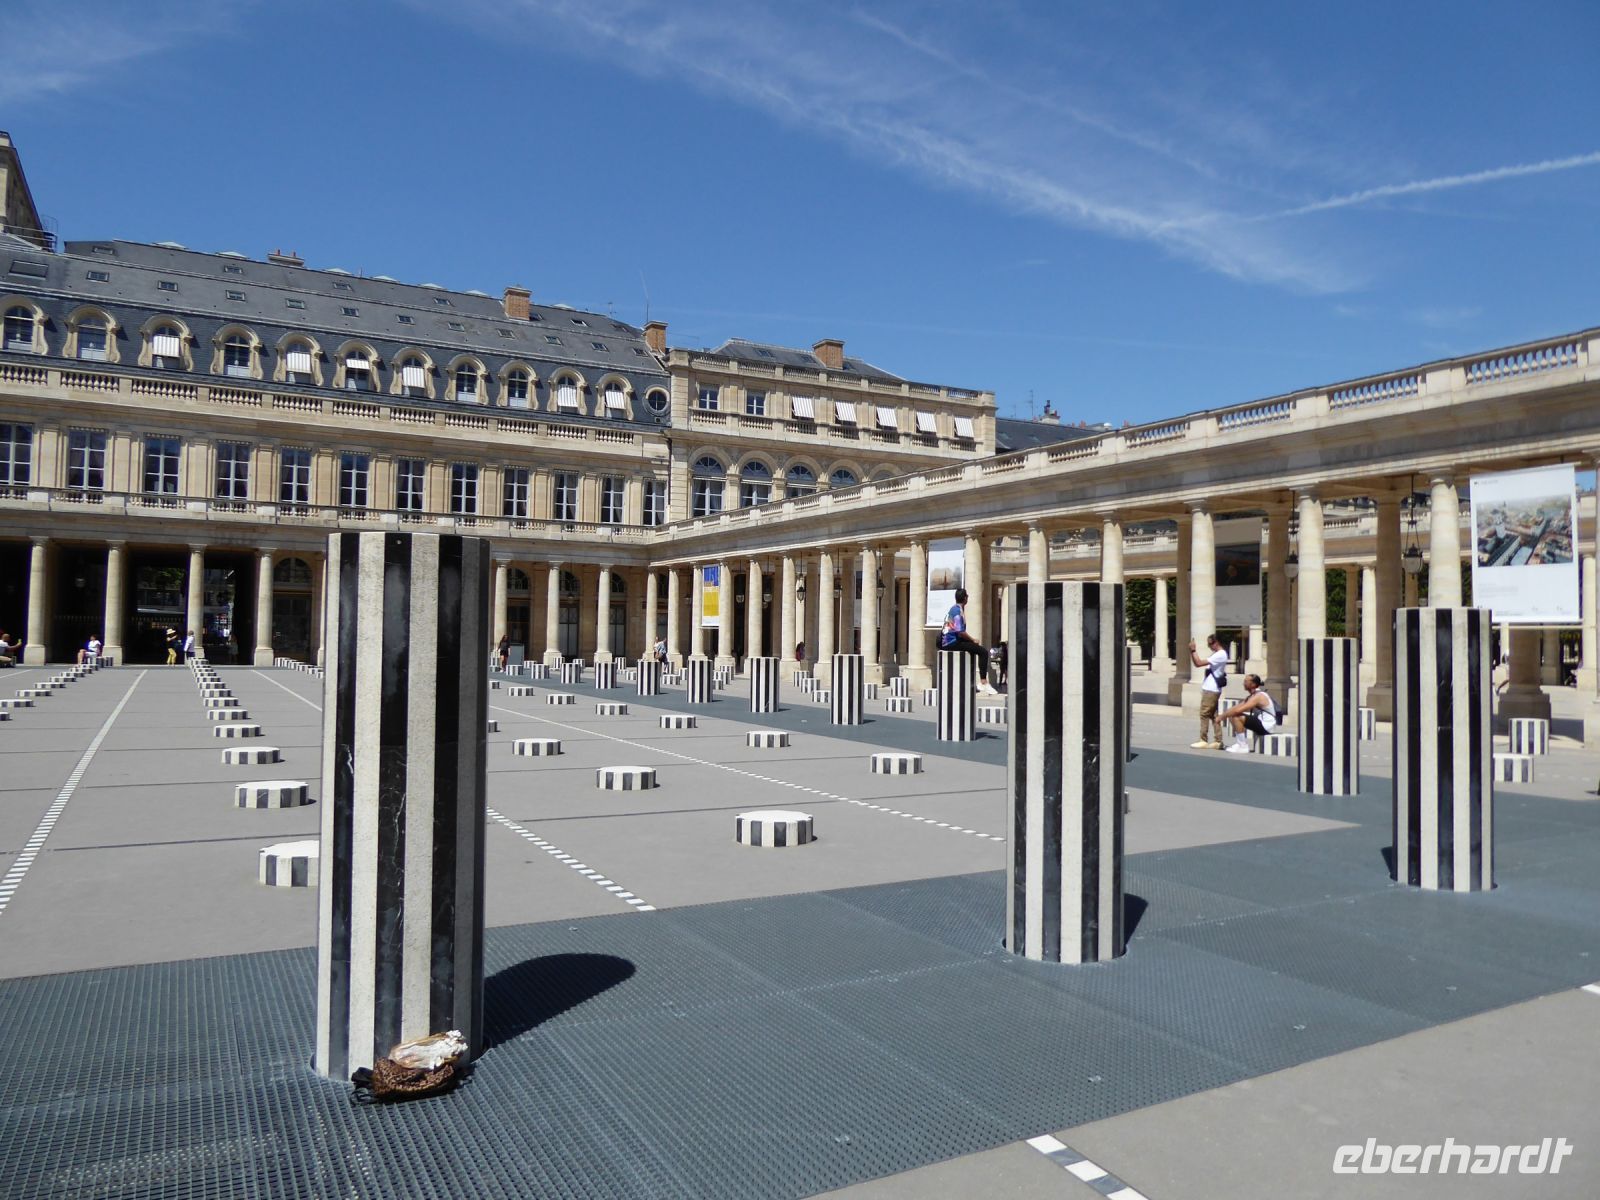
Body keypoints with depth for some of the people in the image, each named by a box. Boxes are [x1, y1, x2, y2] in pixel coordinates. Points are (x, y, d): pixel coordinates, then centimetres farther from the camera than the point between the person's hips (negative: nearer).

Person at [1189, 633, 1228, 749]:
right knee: (1214, 715, 10)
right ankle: (1218, 742, 11)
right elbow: (1198, 663, 20)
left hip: (1211, 690, -10)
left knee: (1204, 714, -7)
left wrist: (1193, 650, -13)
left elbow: (1199, 663, -20)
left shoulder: (1220, 655, -15)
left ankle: (1204, 741, -5)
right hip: (1211, 689, 10)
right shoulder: (1218, 654, 18)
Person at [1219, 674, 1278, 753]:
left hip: (1266, 726, -10)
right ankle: (1239, 743, 8)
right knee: (1232, 716, 7)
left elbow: (1238, 710, -28)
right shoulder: (1252, 696, 11)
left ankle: (1243, 746, -14)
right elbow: (1236, 707, 10)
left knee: (1237, 718, -23)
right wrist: (1224, 715, -4)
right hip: (1261, 723, 10)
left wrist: (1223, 716, -18)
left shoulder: (1258, 696, -20)